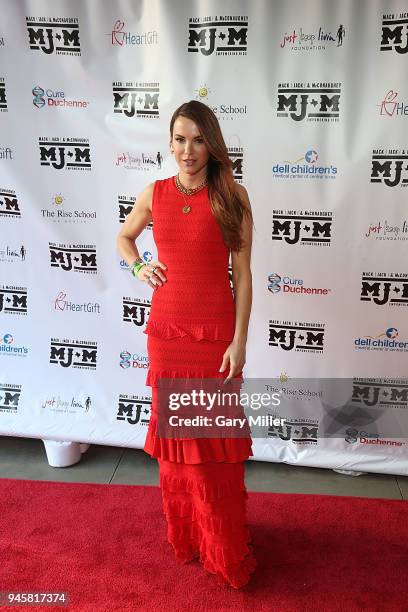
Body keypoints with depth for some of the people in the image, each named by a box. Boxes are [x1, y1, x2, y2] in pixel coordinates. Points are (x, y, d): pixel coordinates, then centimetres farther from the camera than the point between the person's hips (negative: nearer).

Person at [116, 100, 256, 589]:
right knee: (174, 430, 14)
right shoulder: (154, 194, 3)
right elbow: (123, 237, 21)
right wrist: (138, 268, 1)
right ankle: (184, 535, 39)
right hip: (166, 327, 3)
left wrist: (239, 341, -10)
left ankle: (225, 551, 31)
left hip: (215, 330, -2)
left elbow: (242, 273, -6)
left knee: (215, 436, 8)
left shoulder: (233, 196, -5)